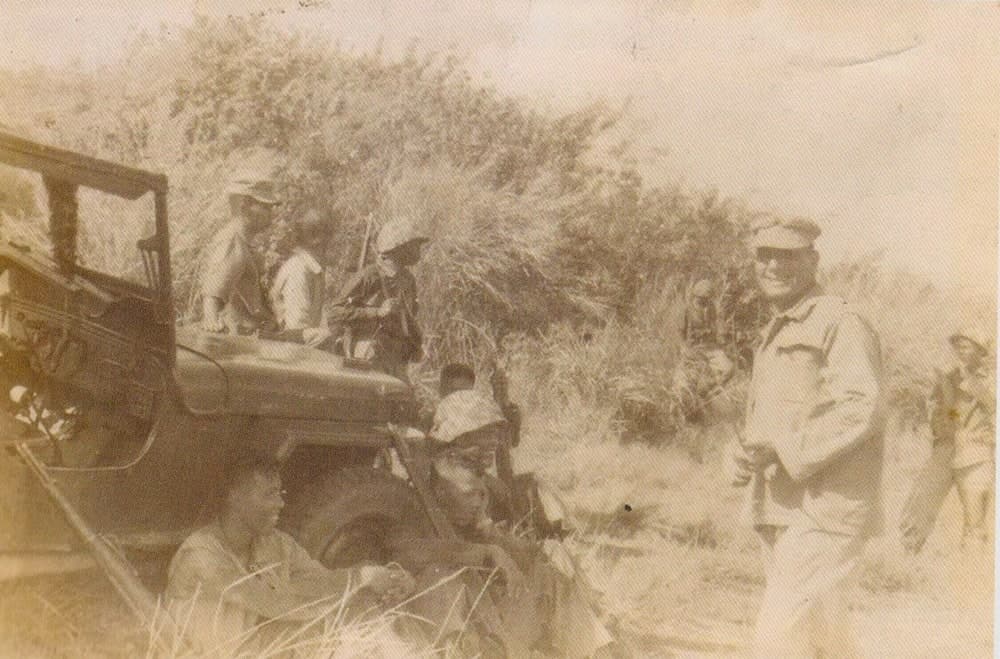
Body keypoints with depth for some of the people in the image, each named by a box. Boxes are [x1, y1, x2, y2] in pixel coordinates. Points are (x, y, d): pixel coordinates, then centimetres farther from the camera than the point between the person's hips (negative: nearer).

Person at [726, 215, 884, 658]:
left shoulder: (839, 324, -7)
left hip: (824, 513, -9)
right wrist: (744, 456, 3)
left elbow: (861, 409, -20)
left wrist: (782, 450, -22)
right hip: (779, 513, 9)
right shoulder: (772, 337, 21)